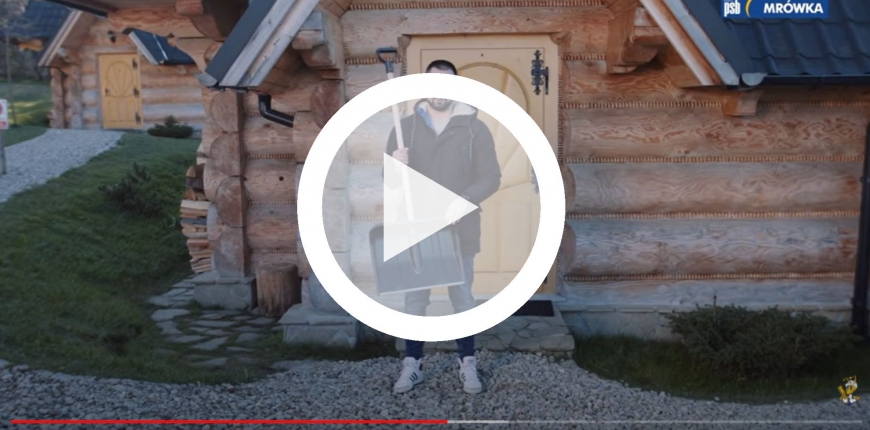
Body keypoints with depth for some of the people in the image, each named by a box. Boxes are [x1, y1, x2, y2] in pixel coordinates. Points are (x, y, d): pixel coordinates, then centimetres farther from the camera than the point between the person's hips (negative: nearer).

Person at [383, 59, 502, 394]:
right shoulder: (406, 126, 4)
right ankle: (412, 365, 21)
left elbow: (491, 177, -4)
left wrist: (463, 201, -22)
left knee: (462, 297, 10)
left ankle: (468, 365, 22)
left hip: (459, 232, -1)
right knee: (414, 299, 9)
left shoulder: (475, 128, -1)